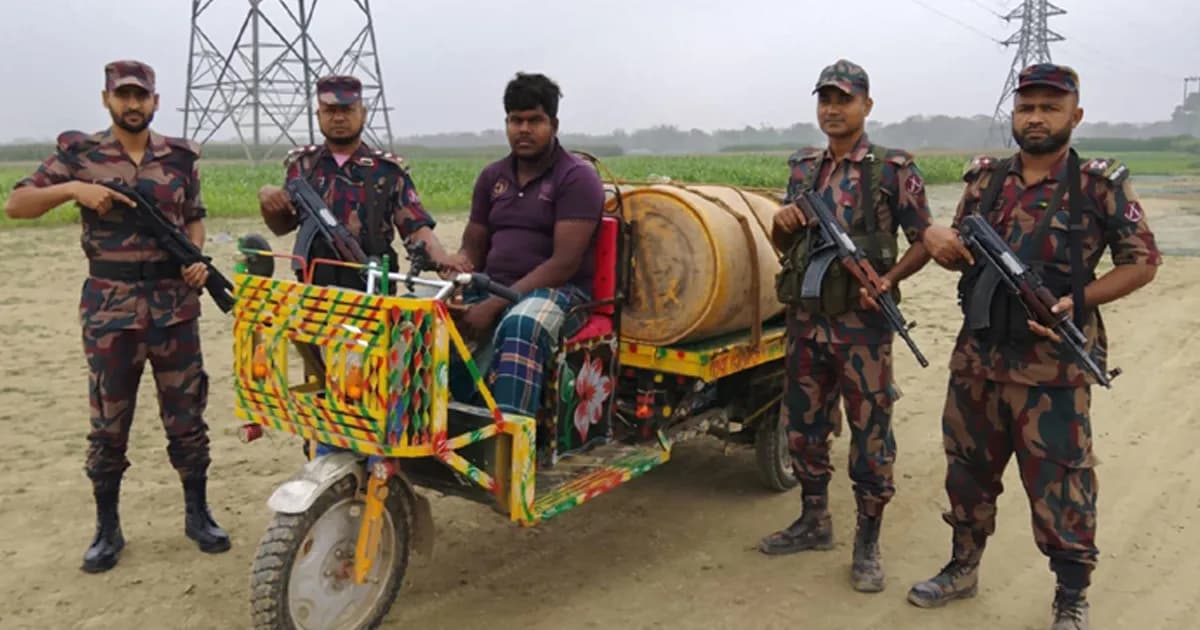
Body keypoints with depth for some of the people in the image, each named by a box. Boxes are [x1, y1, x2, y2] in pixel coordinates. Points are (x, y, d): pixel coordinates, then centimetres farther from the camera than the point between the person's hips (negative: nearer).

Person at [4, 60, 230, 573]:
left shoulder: (181, 156, 6)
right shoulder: (79, 153, 1)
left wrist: (197, 259, -4)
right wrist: (73, 189, -16)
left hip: (175, 303, 1)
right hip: (109, 305, -1)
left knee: (187, 414, 7)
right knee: (109, 421, 7)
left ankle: (198, 515, 22)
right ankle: (107, 529, 21)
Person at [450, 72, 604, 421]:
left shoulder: (577, 177, -7)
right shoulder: (492, 176, 12)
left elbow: (564, 263, -16)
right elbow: (472, 250, 15)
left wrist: (494, 305, -21)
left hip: (557, 291, -6)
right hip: (492, 287, 6)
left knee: (521, 326, -39)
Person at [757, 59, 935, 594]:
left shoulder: (894, 169, -5)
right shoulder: (802, 167, 10)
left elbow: (924, 242, -3)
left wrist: (889, 279, -20)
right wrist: (782, 224, -6)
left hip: (861, 323, -5)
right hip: (804, 319, 5)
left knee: (870, 433, 3)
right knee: (803, 427, 14)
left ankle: (868, 544, 17)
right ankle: (814, 522, 32)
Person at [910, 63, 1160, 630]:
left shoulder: (1101, 185, -6)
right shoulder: (985, 178, 7)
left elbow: (1143, 261, -3)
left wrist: (1077, 300, -17)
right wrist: (938, 240, -8)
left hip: (1053, 367, -4)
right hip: (977, 358, 5)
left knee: (1059, 486, 4)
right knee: (968, 470, 16)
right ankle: (963, 569, 35)